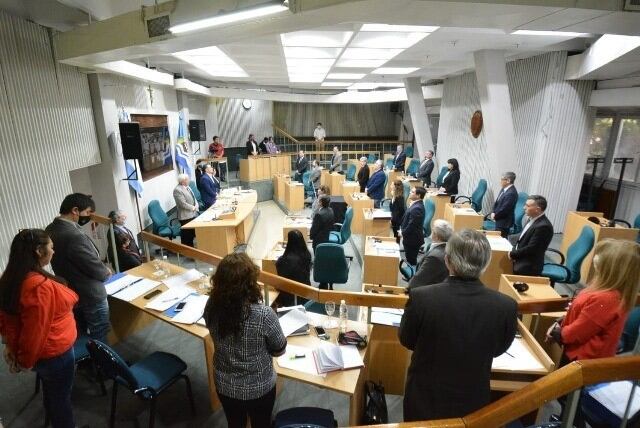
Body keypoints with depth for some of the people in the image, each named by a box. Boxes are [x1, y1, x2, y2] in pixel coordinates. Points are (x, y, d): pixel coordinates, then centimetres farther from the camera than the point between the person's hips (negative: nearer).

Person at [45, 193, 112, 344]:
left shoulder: (51, 229, -3)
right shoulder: (74, 236, -32)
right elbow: (96, 268, -24)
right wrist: (107, 272, -5)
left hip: (70, 293, 9)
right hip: (91, 295, -9)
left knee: (81, 335, 25)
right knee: (99, 338, 10)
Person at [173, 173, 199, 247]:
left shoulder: (187, 187, 12)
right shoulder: (177, 190, -17)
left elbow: (193, 198, 16)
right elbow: (183, 204, -22)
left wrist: (196, 206, -1)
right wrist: (192, 207, -12)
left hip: (193, 214, 9)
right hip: (185, 216, -9)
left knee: (193, 233, 14)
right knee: (187, 234, -1)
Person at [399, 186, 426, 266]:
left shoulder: (417, 208, -26)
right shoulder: (415, 204, 6)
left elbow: (412, 225, -25)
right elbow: (406, 219, 16)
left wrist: (403, 233, -11)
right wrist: (402, 229, 7)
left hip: (413, 239, -10)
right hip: (411, 237, 10)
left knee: (411, 260, 3)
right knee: (410, 259, 21)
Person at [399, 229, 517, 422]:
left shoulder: (421, 297, -28)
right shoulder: (506, 306, -22)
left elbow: (406, 340, -9)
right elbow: (498, 349, -1)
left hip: (424, 399, -1)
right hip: (473, 403, 2)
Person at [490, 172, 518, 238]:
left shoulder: (511, 193, -24)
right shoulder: (504, 189, 5)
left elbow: (504, 209, -23)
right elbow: (497, 202, 14)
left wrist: (495, 216, -10)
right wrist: (493, 213, 1)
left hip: (504, 221, -9)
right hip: (499, 220, 9)